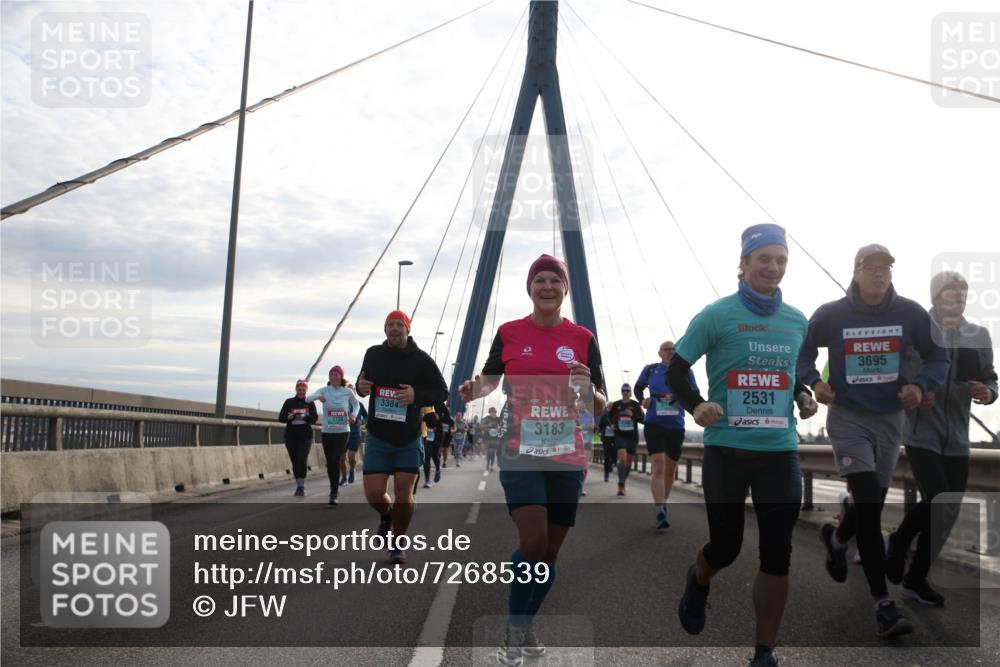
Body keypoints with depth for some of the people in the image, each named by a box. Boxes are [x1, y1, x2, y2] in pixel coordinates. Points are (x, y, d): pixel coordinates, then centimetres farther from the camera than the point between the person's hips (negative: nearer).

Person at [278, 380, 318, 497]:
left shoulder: (310, 403, 4)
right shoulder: (289, 402, 3)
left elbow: (315, 418, -5)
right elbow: (280, 418, -1)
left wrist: (304, 417, -23)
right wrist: (289, 417, -22)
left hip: (305, 436, -1)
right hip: (291, 436, 1)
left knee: (302, 460, -16)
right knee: (295, 462, 4)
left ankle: (301, 485, -9)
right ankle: (299, 485, 18)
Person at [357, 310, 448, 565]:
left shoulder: (421, 359, -6)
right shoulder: (373, 354, 3)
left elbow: (442, 392, -2)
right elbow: (363, 380, 19)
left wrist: (417, 395, -21)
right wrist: (360, 387, -7)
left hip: (409, 440, -2)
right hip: (377, 438, 2)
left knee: (404, 493, 0)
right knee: (374, 493, -4)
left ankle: (397, 545, 21)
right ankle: (386, 515, 34)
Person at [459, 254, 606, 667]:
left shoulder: (582, 338, 3)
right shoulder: (509, 333, 1)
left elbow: (600, 406, 5)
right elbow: (490, 378, 14)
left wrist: (588, 389, -17)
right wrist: (474, 389, -8)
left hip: (567, 457, 2)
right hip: (521, 453, -2)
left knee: (550, 552, 9)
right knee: (533, 542, -17)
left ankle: (525, 626, 32)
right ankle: (514, 631, 6)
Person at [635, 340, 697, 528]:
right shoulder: (650, 370, 2)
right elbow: (638, 388, 17)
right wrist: (642, 400, -3)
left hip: (676, 426, 3)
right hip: (654, 424, -3)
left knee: (670, 469, 14)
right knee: (658, 467, -17)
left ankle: (662, 504, 35)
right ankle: (660, 513, -20)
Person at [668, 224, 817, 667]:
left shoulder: (798, 322, 9)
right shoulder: (716, 315, -6)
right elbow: (675, 370, -3)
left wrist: (803, 397, 2)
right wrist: (696, 406, -21)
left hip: (780, 451, 4)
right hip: (727, 449, -3)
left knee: (777, 554, 2)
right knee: (726, 546, 7)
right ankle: (698, 583, 44)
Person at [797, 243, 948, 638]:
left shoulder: (911, 314, -4)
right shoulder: (830, 315, -8)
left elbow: (938, 358, 5)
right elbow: (803, 353, 6)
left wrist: (921, 385, -14)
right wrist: (814, 382, -12)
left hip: (890, 420, 3)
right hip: (847, 417, -3)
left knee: (872, 506, 14)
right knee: (868, 505, -14)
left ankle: (836, 538, 48)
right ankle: (883, 603, -7)